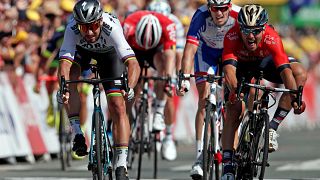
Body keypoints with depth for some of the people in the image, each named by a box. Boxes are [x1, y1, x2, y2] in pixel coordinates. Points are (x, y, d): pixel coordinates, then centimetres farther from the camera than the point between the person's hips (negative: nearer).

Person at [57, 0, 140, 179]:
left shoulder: (111, 27, -42)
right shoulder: (72, 29, -38)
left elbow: (133, 64, -49)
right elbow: (64, 63, -46)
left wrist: (129, 88, -67)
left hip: (109, 52, -2)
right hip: (81, 50, 2)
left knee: (118, 107, -13)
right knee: (70, 77, -30)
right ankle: (78, 134, -17)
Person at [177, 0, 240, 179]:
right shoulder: (201, 16, -35)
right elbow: (190, 49, -38)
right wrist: (185, 79, -49)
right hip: (206, 51, -1)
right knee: (204, 101, -13)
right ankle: (200, 156, -14)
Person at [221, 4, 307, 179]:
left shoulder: (272, 39, -38)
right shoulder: (232, 37, -37)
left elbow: (285, 70, -45)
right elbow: (229, 68, -48)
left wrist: (294, 97, -61)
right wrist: (234, 90, -67)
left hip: (265, 62, 1)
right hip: (241, 65, 0)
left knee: (300, 74, -26)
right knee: (233, 109, -17)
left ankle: (272, 127, -21)